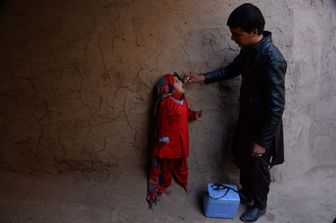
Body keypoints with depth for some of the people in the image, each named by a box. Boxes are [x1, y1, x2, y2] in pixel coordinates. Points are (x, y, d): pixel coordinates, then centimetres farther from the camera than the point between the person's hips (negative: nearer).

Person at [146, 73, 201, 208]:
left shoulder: (183, 99, -1)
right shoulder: (165, 103, -25)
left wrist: (194, 115, -1)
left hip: (181, 138, 7)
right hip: (169, 140, -6)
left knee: (181, 162, 24)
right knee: (167, 163, 15)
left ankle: (184, 181, 46)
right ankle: (166, 184, 38)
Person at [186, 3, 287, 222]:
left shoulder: (272, 59, -31)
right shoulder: (249, 48, -4)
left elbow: (276, 107, -27)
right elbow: (233, 69, 17)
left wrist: (262, 141, -21)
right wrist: (204, 77, 9)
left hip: (263, 123, -8)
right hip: (246, 117, 8)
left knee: (257, 166, 12)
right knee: (241, 156, 24)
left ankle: (259, 205, 39)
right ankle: (247, 191, 50)